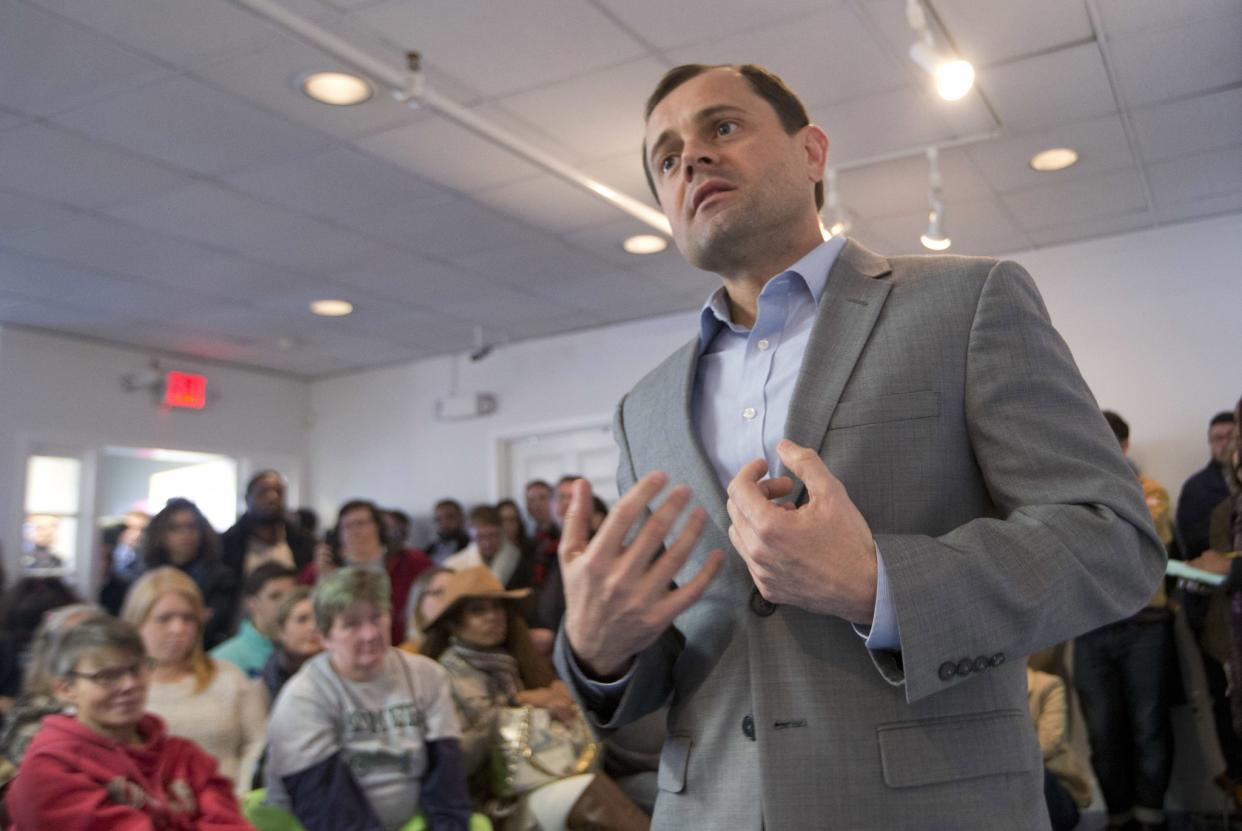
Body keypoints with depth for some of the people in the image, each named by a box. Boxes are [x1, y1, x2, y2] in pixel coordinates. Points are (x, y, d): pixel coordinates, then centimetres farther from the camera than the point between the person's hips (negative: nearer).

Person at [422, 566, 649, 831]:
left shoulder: (508, 662, 21)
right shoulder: (448, 674, 2)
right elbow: (457, 757, -9)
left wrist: (557, 696, -5)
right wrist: (516, 703, -9)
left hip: (542, 776, 6)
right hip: (498, 802, -6)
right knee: (593, 790, -31)